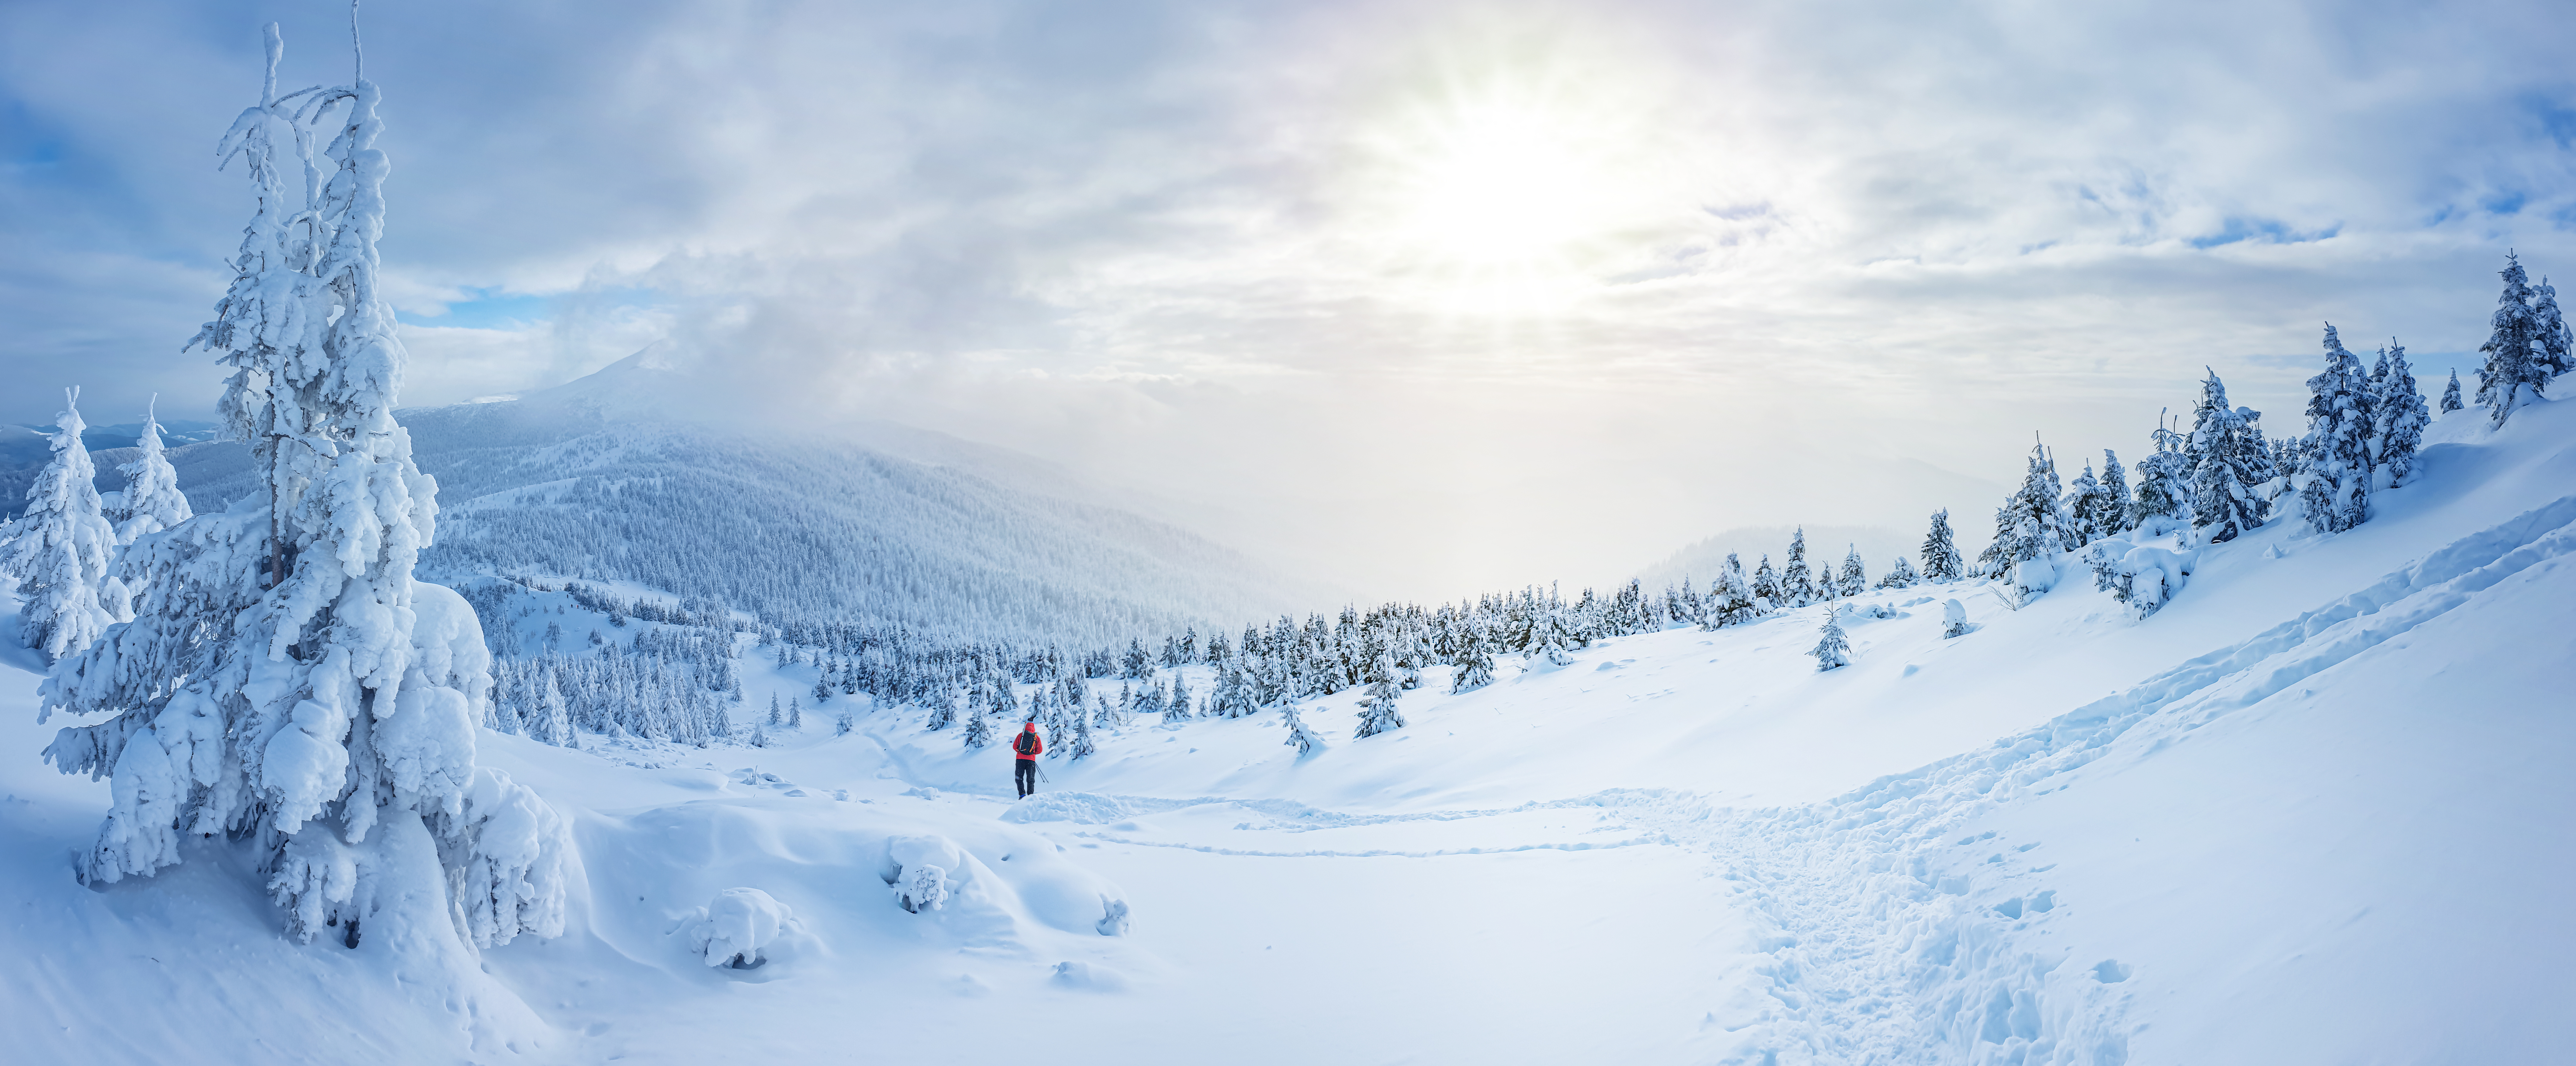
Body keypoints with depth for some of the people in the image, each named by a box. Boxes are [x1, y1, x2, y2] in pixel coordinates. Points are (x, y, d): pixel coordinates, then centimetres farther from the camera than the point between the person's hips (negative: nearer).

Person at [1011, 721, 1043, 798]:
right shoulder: (1037, 737, 8)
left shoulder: (1021, 735, 6)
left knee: (1019, 778, 6)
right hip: (1031, 760, 1)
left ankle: (1022, 793, -11)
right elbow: (1040, 750, 11)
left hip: (1020, 759, -1)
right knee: (1031, 780, 10)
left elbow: (1015, 747, 9)